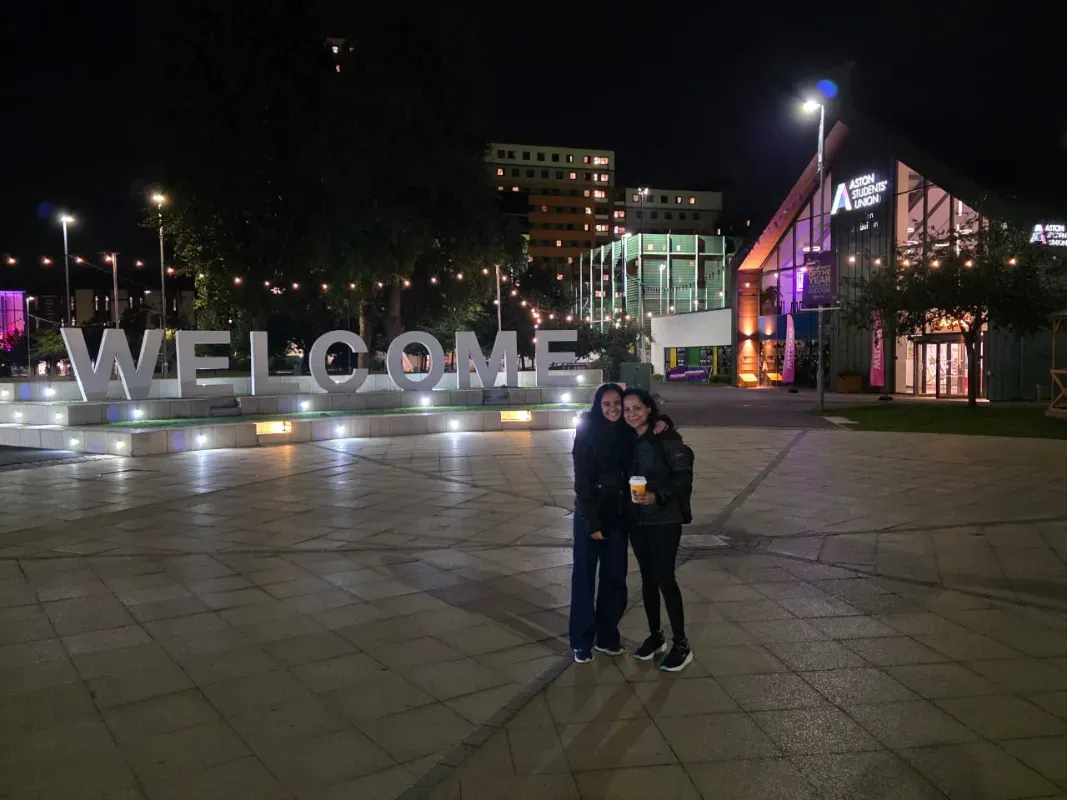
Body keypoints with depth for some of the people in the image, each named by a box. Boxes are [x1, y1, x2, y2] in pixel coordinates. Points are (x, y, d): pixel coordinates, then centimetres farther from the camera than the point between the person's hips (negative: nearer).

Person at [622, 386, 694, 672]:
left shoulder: (667, 438, -13)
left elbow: (684, 476, -14)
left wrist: (657, 497, -24)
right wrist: (628, 501, 0)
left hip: (665, 518, -6)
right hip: (637, 520, 6)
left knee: (665, 579, -5)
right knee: (647, 578, 13)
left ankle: (681, 645, 8)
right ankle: (655, 636, 28)